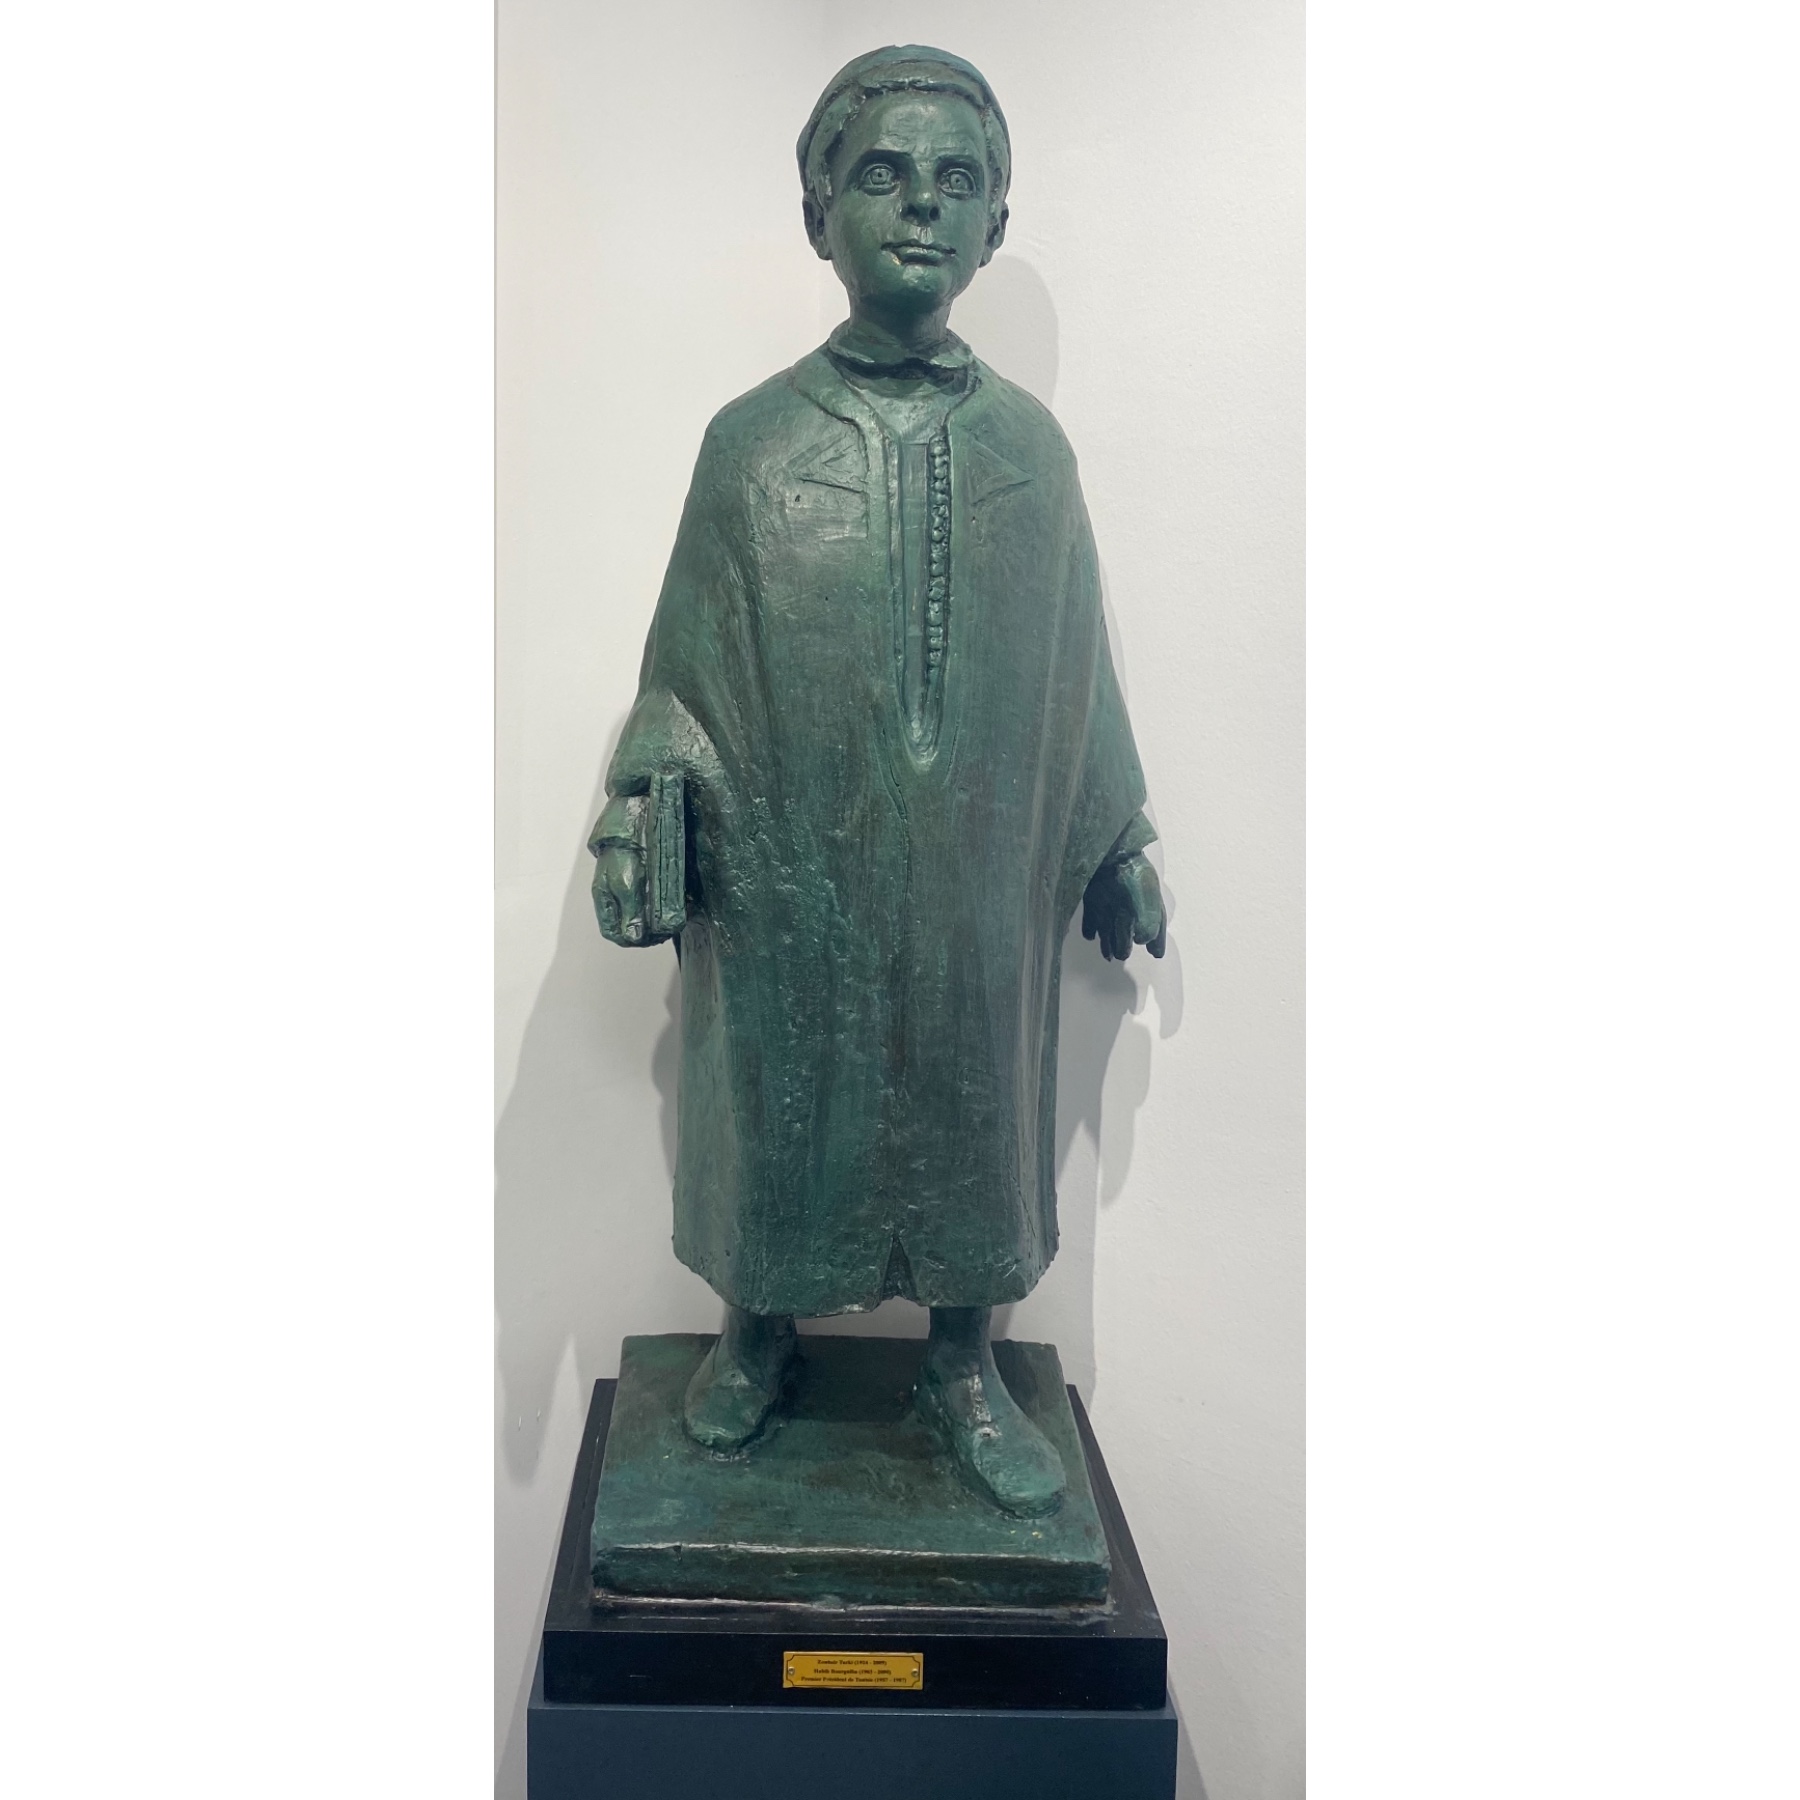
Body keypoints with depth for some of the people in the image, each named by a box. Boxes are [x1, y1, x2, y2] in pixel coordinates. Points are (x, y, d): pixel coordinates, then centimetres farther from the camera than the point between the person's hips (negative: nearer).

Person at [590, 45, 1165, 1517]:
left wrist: (1120, 844, 10)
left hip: (978, 870, 1)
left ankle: (965, 1368, 32)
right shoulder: (752, 439, -3)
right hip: (787, 871, -1)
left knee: (970, 1095, 12)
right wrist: (648, 809, -11)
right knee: (779, 1094, 12)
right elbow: (686, 661, 1)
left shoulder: (1030, 444, 2)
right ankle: (757, 1338, 36)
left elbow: (1076, 673, 8)